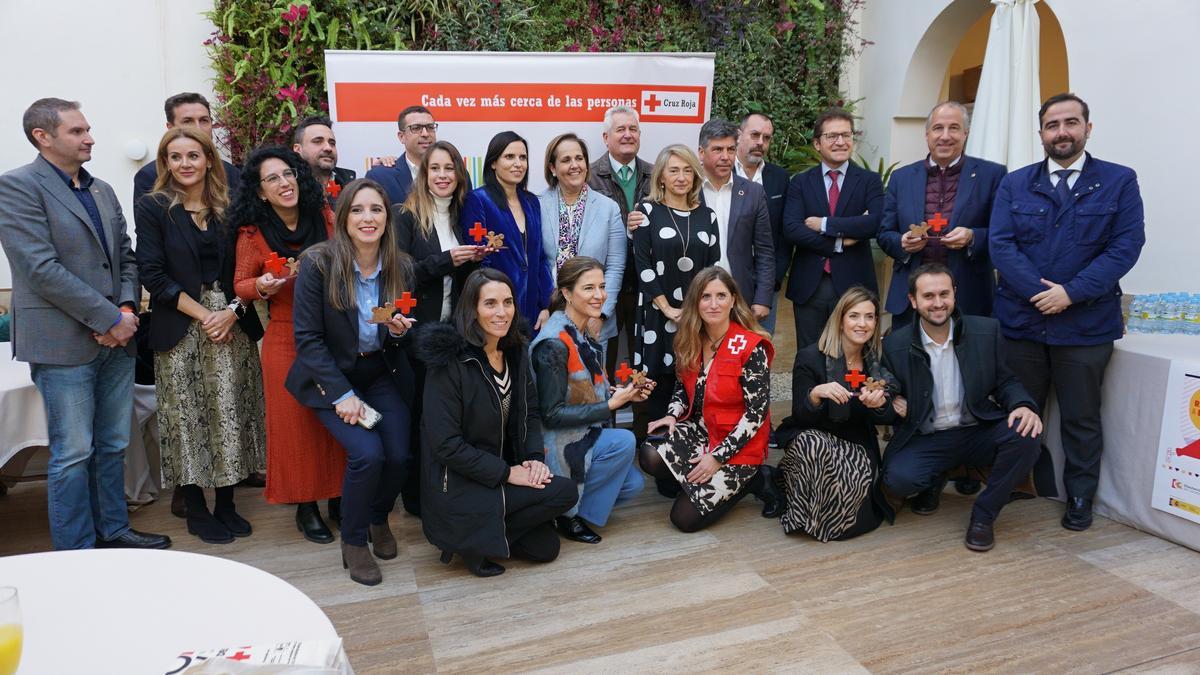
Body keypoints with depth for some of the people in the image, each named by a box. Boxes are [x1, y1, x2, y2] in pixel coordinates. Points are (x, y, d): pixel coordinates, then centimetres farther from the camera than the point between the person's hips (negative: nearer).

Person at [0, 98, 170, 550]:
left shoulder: (101, 190, 14)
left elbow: (125, 256, 15)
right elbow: (42, 269, -16)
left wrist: (127, 308, -3)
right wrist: (108, 319, -16)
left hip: (116, 339, 7)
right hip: (64, 342, -7)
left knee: (113, 446, 15)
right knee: (73, 454, 1)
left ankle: (113, 530, 29)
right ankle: (76, 553, 14)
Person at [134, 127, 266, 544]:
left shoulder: (227, 209, 10)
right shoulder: (152, 208, 1)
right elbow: (152, 275, -6)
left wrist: (232, 311, -9)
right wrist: (203, 315, -12)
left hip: (232, 326, 3)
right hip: (181, 331, -3)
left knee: (230, 416, 5)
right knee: (189, 418, 2)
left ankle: (226, 504, 18)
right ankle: (196, 510, 16)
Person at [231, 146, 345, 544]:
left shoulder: (326, 218, 1)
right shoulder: (252, 233, -3)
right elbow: (241, 285, 2)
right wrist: (262, 285, -16)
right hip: (286, 340, -1)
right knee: (295, 421, 5)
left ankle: (338, 497, 23)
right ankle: (305, 507, 19)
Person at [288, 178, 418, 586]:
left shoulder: (401, 267, -4)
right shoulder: (317, 263, -15)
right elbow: (308, 337, -13)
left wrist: (400, 331, -17)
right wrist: (342, 394, -18)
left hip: (383, 376, 3)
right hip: (332, 378, -3)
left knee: (399, 455, -13)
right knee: (367, 453, -22)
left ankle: (379, 519, 22)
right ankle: (354, 542, 5)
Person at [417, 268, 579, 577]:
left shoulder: (516, 352, 2)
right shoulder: (449, 361, -20)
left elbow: (530, 413, 10)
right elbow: (446, 444, -21)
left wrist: (535, 458, -9)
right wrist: (507, 472, -21)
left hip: (504, 472, 7)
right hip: (458, 486, -7)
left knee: (545, 548, -1)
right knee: (565, 491, -17)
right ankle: (473, 539, -4)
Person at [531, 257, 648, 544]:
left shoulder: (585, 337, 6)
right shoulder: (553, 344, -22)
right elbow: (552, 414, -22)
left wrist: (627, 395, -5)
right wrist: (611, 404, -21)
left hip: (582, 436, 9)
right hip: (556, 444, -8)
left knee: (632, 484, -1)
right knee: (624, 441, -24)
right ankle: (566, 511, -8)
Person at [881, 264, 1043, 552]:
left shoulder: (986, 331, -2)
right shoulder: (895, 345, -5)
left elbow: (1006, 382, 5)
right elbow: (892, 397, 8)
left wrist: (1023, 406, -17)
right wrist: (891, 402, -17)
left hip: (979, 433, 1)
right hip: (926, 439, -1)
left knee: (1025, 435, -28)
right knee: (898, 478, -29)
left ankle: (983, 514, -5)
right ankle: (934, 481, 13)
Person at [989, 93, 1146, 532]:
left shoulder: (1120, 182, 2)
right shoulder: (1014, 184, 6)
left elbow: (1126, 246, -7)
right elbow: (1000, 244, -4)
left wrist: (1071, 293, -17)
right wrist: (1038, 292, -16)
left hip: (1086, 324, -1)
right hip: (1020, 319, 1)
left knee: (1081, 418, 10)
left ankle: (1080, 498, 26)